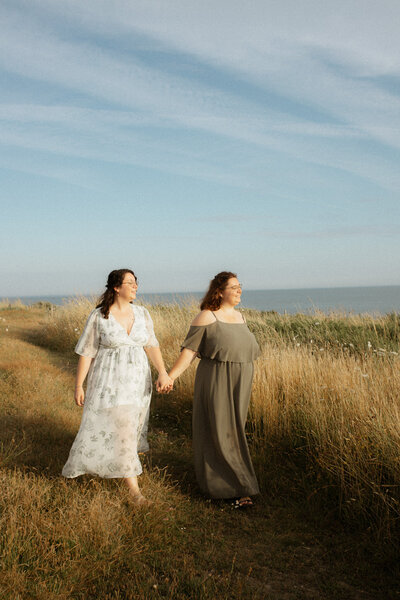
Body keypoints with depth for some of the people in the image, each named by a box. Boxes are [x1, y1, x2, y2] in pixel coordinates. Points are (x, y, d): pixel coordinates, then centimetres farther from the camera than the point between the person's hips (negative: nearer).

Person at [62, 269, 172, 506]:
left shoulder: (142, 313, 1)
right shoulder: (99, 316, -11)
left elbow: (152, 345, 0)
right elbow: (87, 352, -7)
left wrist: (163, 372, -12)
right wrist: (79, 386, -6)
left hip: (137, 380, 5)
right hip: (109, 380, -5)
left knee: (131, 426, 17)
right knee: (119, 431, -7)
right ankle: (134, 488, 0)